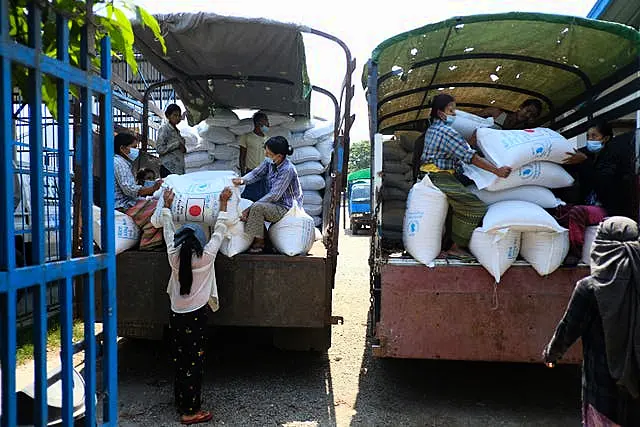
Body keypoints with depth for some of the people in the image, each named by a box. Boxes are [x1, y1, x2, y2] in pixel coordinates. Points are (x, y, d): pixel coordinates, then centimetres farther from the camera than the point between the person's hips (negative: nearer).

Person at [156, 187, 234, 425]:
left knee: (180, 361, 17)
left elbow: (168, 231, 10)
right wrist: (223, 203, 7)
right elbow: (219, 231, -3)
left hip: (176, 316, 5)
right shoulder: (206, 258, -13)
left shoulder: (174, 256, -5)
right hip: (196, 316, -4)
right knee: (194, 363, 2)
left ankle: (180, 402, 31)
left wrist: (167, 205, 21)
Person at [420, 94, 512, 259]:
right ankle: (456, 247, -3)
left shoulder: (432, 129, 17)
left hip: (429, 175, 11)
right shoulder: (447, 131, -13)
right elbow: (470, 156, -19)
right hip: (441, 178, -11)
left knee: (459, 207, 18)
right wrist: (497, 171, -20)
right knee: (476, 208, -9)